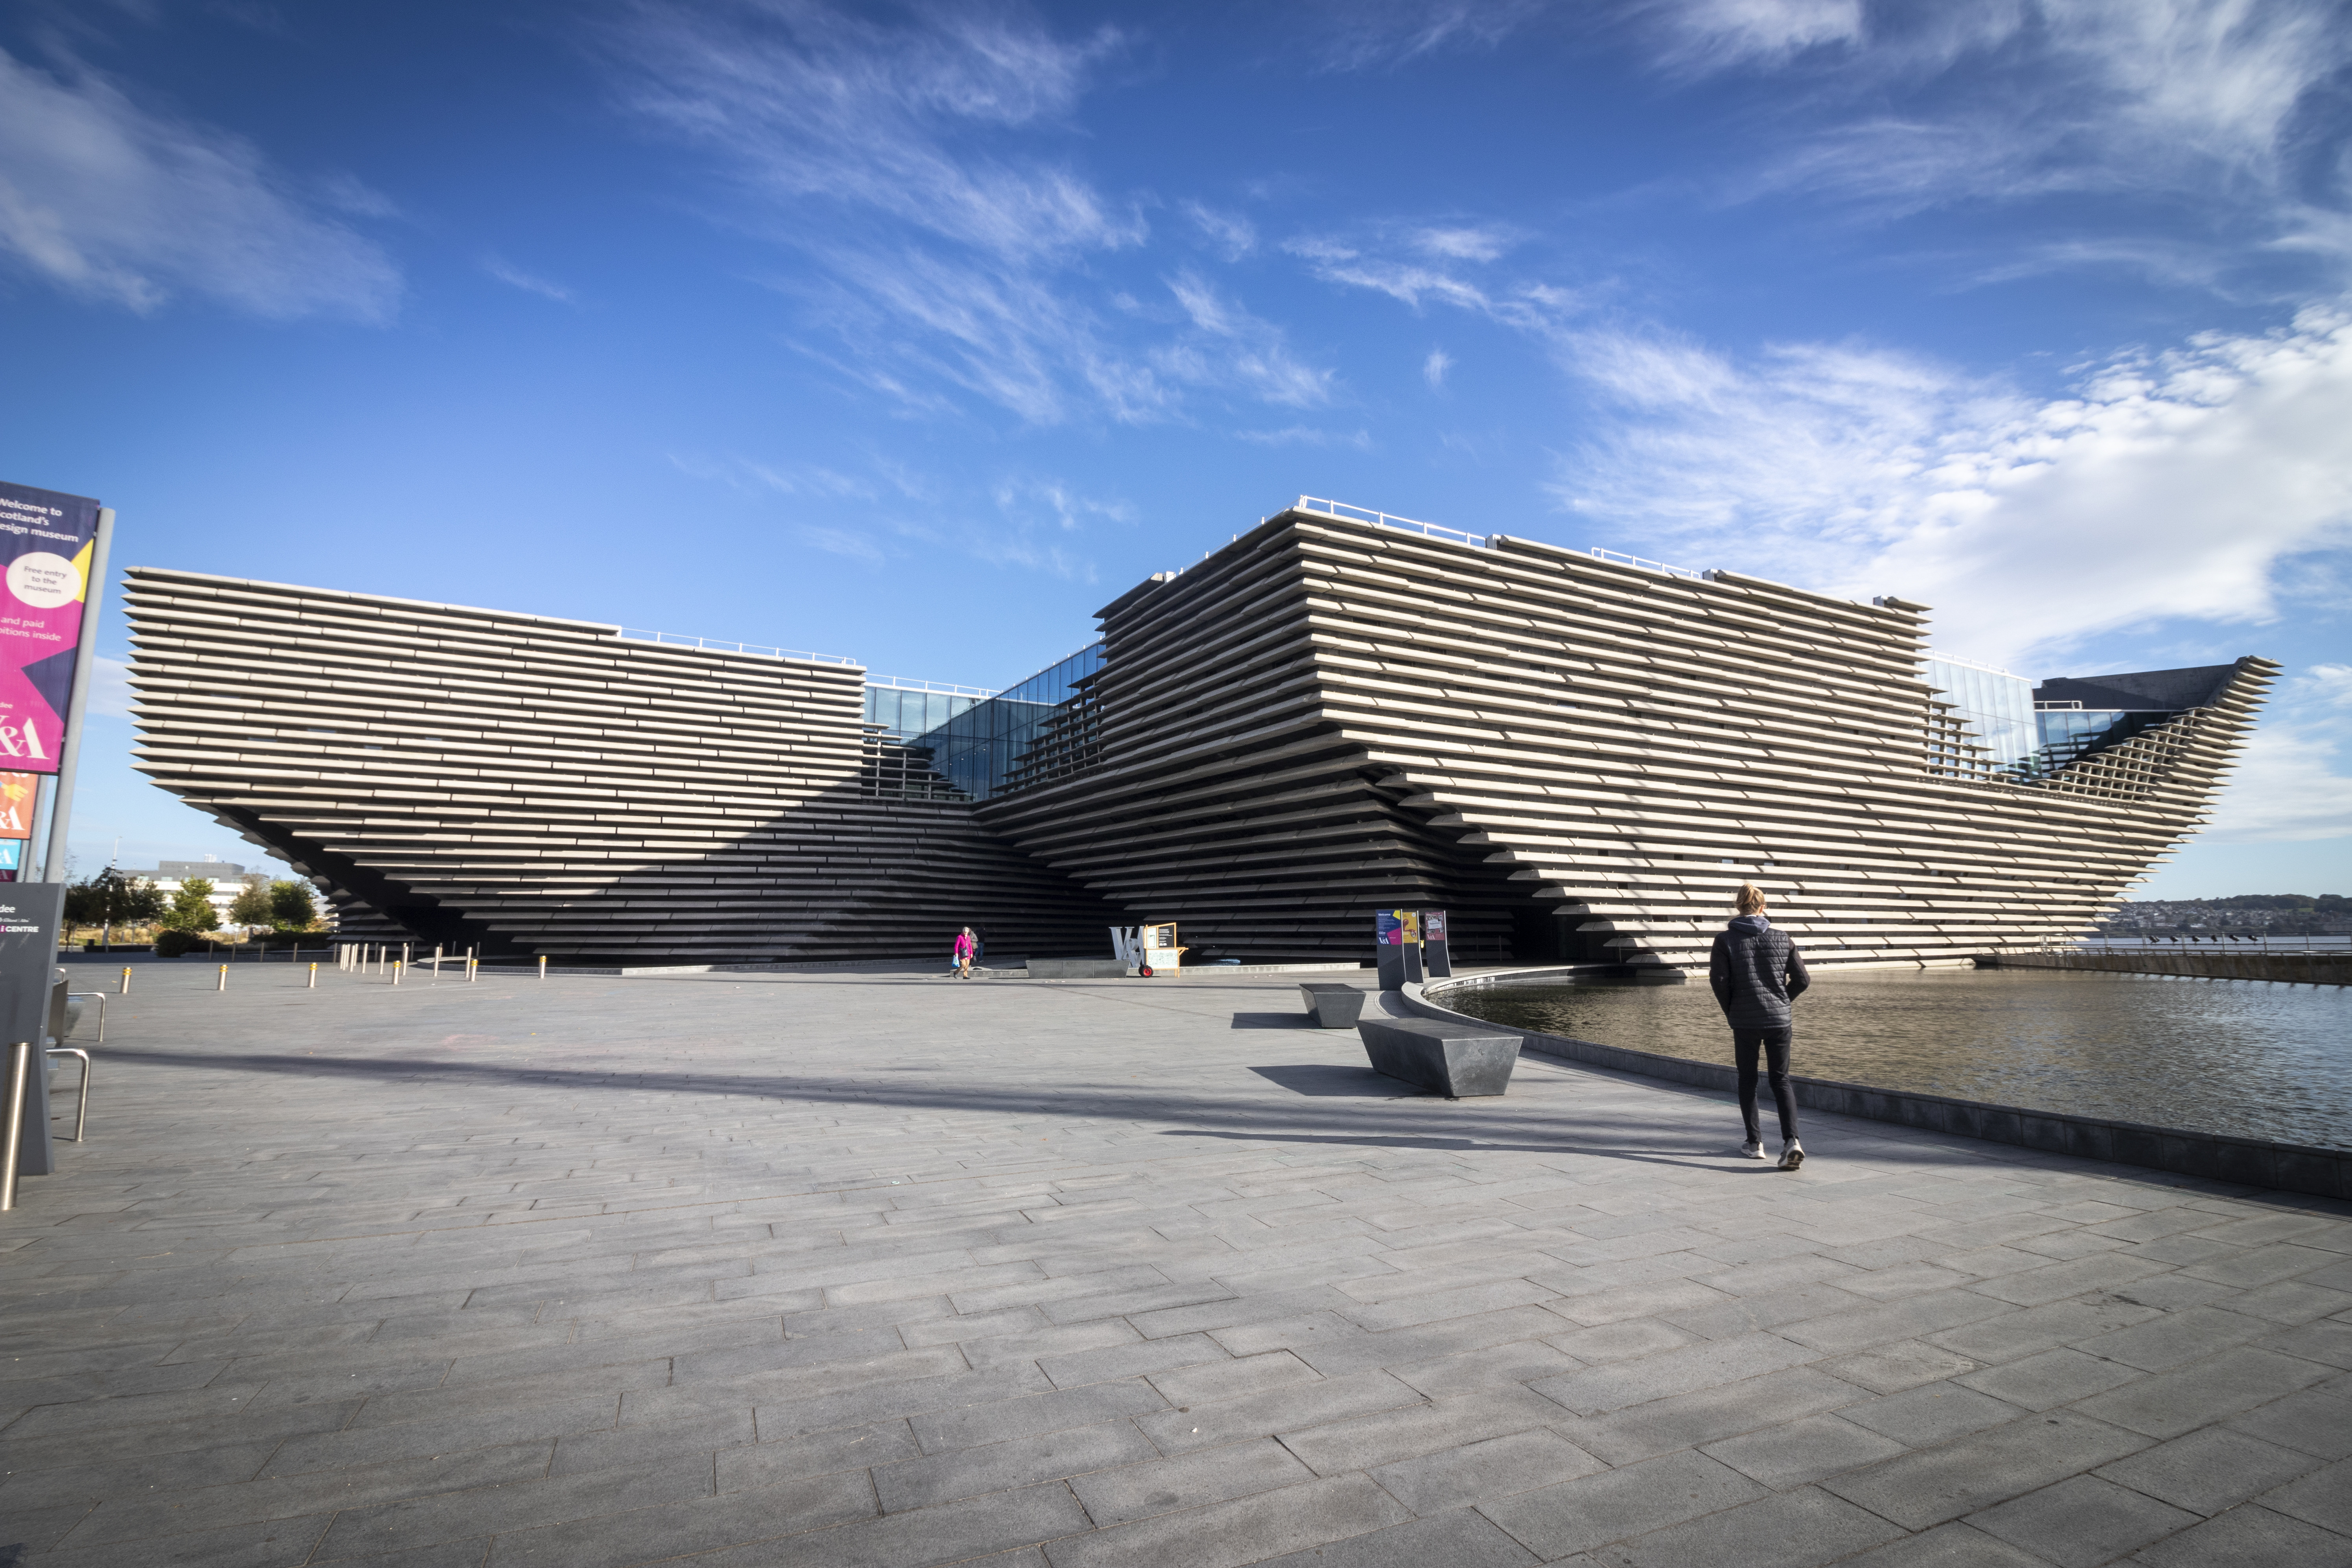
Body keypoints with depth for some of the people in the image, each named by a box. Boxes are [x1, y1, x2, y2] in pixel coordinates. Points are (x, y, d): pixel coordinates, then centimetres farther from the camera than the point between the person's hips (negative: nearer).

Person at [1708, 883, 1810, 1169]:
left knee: (1747, 1081, 13)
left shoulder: (1726, 939, -6)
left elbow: (1719, 980, -12)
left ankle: (1755, 1143, 17)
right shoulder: (1782, 938, 2)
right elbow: (1802, 979, 3)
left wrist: (1731, 1012, 4)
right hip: (1780, 1020, 2)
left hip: (1745, 1022, -2)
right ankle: (1791, 1140, -8)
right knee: (1781, 1080, 9)